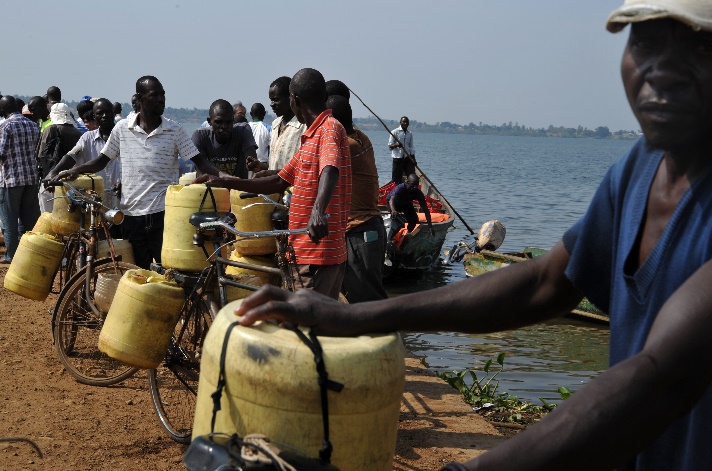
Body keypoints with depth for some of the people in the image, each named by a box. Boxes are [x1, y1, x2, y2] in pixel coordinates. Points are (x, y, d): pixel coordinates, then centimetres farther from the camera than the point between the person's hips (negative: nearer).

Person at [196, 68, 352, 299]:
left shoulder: (329, 128, -12)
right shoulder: (310, 136, 20)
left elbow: (330, 171, -33)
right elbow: (279, 182, 23)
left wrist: (318, 211, -51)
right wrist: (225, 182, 18)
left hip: (318, 255, -10)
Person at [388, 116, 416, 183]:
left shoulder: (410, 134, 13)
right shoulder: (395, 132, -2)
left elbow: (411, 147, 15)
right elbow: (390, 145, -7)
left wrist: (413, 158, 3)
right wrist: (397, 145, -28)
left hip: (408, 158, 4)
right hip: (398, 157, -4)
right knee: (396, 178, -1)